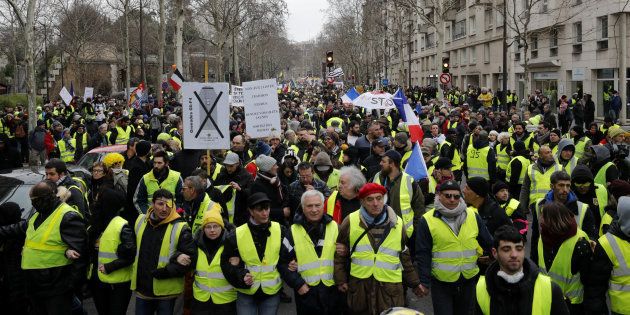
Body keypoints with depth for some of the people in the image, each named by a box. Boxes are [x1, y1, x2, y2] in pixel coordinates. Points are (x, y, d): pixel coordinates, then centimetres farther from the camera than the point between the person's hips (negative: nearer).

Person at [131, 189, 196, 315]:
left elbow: (189, 258, -15)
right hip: (142, 287, 4)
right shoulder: (140, 221, 2)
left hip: (166, 291, -4)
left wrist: (163, 272, -21)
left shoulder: (180, 228, -13)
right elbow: (136, 248, 11)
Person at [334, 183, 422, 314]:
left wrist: (414, 283, 14)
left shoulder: (397, 223, 3)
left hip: (390, 287, 1)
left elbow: (405, 257, 12)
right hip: (358, 285, 0)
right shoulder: (351, 221, -3)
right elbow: (340, 254, 7)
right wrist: (340, 279, 4)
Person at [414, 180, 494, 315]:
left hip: (469, 281, 3)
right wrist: (424, 282, -8)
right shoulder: (427, 221, -9)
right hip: (441, 283, -3)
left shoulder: (473, 216, 1)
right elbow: (422, 255, -6)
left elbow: (488, 244, 9)